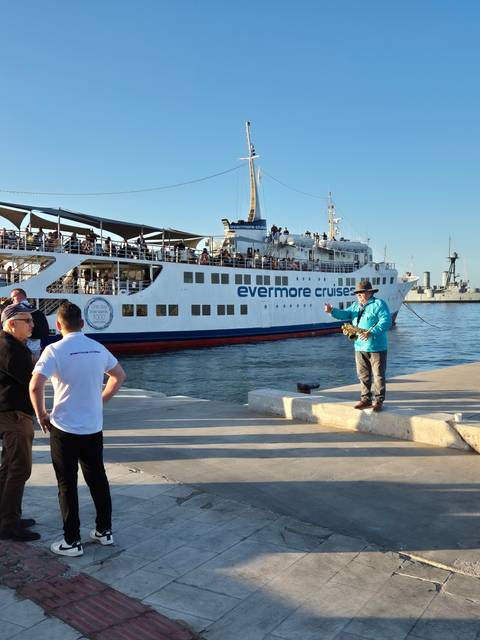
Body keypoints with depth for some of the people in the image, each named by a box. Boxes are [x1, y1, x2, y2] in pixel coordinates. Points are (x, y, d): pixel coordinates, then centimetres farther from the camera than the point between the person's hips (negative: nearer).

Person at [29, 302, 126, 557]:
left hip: (64, 429, -4)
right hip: (94, 427, 5)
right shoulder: (98, 348, 2)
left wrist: (41, 415, -7)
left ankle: (72, 541, 16)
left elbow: (35, 386, -22)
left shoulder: (55, 350, -13)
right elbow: (119, 376, 14)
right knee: (97, 479, 17)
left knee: (67, 485, 8)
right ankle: (104, 531, 28)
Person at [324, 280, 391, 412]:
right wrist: (332, 311, -11)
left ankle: (379, 400, 8)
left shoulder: (378, 304, -7)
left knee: (378, 375, 1)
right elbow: (345, 314, 7)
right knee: (363, 375, 12)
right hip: (360, 347, 7)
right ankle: (365, 399, 21)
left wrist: (371, 333, -26)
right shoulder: (356, 305, 16)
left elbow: (386, 321, -18)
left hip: (376, 347, -7)